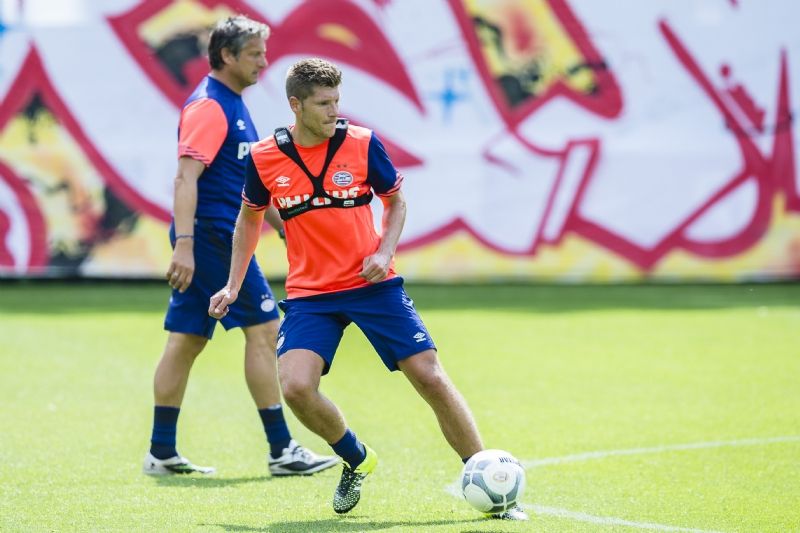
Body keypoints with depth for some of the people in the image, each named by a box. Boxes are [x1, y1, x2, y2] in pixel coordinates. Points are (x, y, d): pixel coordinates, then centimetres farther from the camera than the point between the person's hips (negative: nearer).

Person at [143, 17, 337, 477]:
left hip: (220, 238, 10)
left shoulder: (233, 106, 18)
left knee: (186, 341, 9)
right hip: (214, 236, -10)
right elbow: (186, 177, -22)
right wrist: (184, 243, -30)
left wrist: (285, 226, 27)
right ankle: (281, 450, -4)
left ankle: (162, 452, 11)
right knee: (264, 331, -7)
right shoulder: (209, 107, -13)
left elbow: (251, 181, 27)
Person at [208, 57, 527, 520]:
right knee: (296, 386, -20)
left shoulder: (362, 143, -6)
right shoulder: (265, 159, -3)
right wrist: (234, 286, 10)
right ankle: (356, 460, 8)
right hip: (309, 293, 1)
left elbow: (396, 200, 9)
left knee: (430, 378, -6)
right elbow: (250, 218, 15)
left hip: (373, 285, -1)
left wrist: (385, 251, -8)